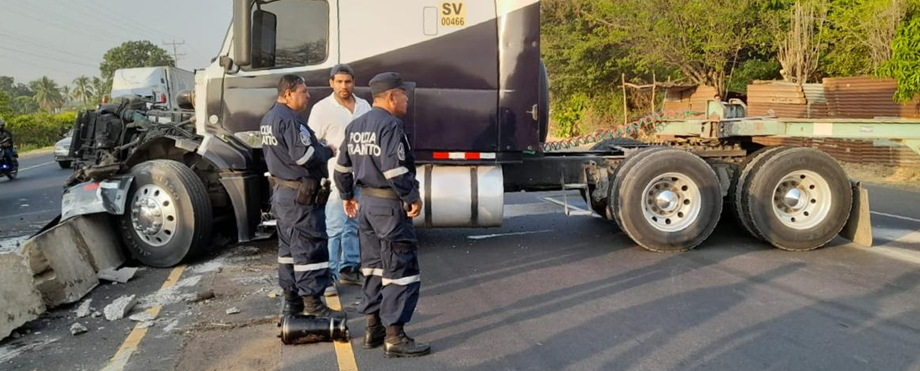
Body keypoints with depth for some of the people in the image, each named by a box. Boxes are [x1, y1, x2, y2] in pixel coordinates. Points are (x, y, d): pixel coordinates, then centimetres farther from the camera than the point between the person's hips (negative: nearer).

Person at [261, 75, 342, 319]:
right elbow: (304, 156, -25)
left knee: (288, 247, 15)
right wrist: (328, 151, -8)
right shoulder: (290, 119, -19)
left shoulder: (269, 118, 14)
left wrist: (320, 149, 13)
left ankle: (291, 301, 24)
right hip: (301, 195, -11)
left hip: (280, 190, 11)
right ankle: (312, 304, -1)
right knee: (309, 248, -5)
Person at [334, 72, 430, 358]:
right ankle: (394, 338, 0)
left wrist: (347, 196, 28)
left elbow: (343, 166, 18)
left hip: (366, 202, 9)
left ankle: (373, 329, 25)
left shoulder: (356, 126, 12)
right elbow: (394, 169, -24)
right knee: (400, 270, -3)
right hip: (390, 205, -9)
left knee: (374, 266, 17)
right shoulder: (389, 125, -16)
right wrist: (413, 198, -16)